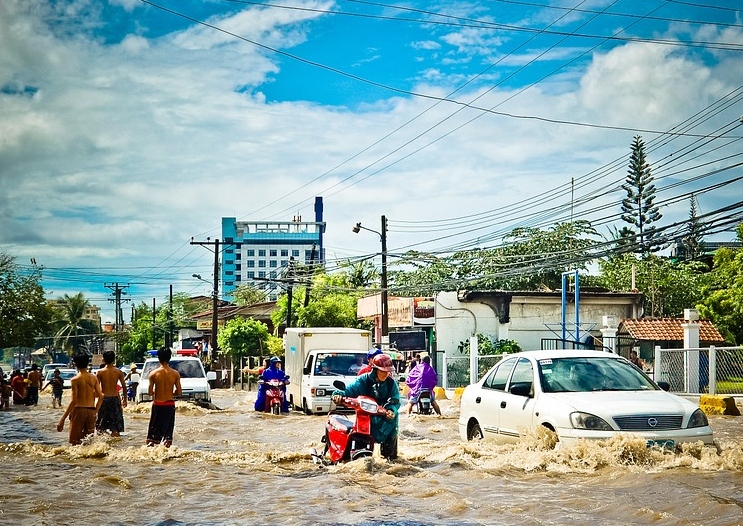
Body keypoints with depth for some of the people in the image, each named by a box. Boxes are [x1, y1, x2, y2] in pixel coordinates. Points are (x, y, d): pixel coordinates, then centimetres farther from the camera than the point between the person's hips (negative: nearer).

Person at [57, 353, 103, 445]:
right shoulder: (94, 377, 5)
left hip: (79, 410, -5)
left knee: (76, 443, 1)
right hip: (91, 411, 5)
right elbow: (100, 397, 5)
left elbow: (73, 401, -14)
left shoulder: (75, 380, -9)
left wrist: (62, 419, -13)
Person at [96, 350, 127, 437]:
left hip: (104, 398, 0)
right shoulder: (118, 372, -2)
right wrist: (125, 399, 11)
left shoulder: (100, 372, -5)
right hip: (115, 398, 1)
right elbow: (124, 386, 0)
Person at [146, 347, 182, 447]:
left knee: (154, 428, 12)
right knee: (168, 429, 8)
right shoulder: (175, 374, -6)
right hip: (170, 404, 0)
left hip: (157, 404, 0)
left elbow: (150, 392, -6)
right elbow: (179, 393, -4)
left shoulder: (153, 374, -8)